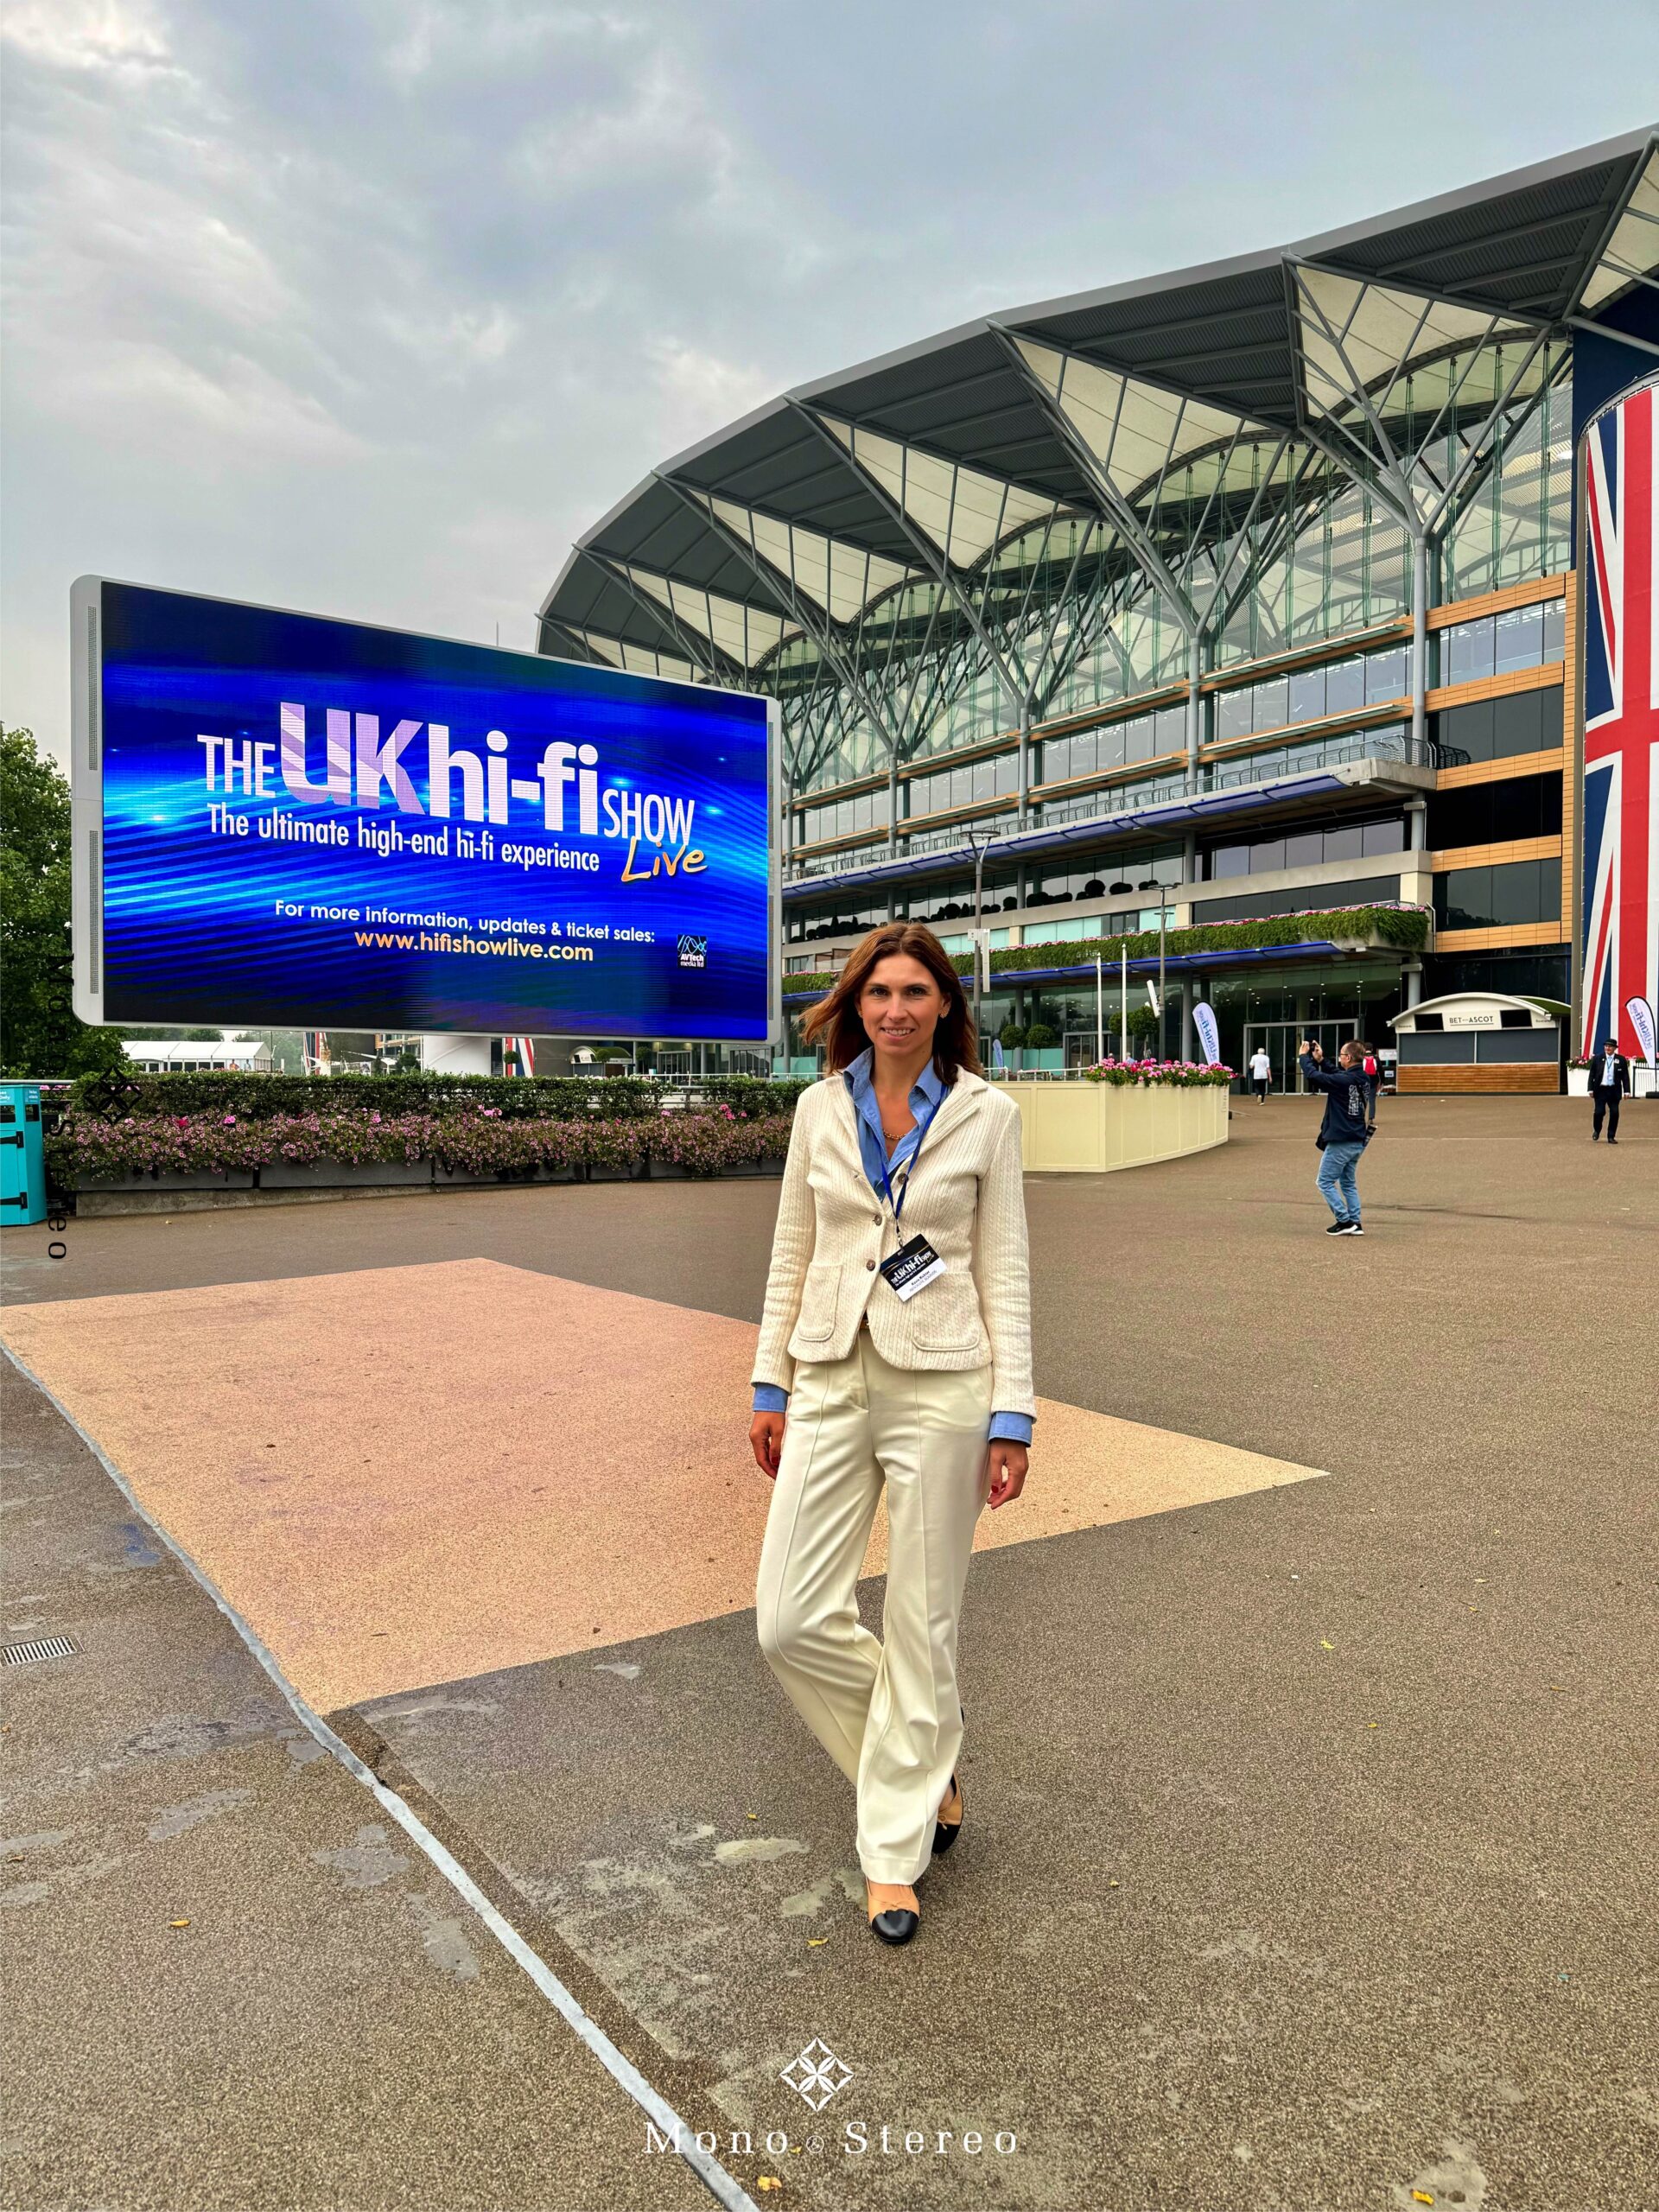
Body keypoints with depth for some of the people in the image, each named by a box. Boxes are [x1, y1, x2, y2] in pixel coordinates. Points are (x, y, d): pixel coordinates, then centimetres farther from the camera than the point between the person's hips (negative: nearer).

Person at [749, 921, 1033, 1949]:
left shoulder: (986, 1113, -3)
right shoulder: (820, 1106, 5)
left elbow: (1004, 1270, -3)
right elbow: (793, 1254, 10)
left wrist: (1012, 1415, -6)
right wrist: (772, 1383, 8)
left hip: (938, 1386, -3)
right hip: (831, 1382, 4)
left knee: (921, 1626, 6)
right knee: (791, 1622, 2)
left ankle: (895, 1850, 26)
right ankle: (925, 1758, 30)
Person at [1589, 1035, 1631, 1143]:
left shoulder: (1621, 1060, 2)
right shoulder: (1597, 1058, 2)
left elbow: (1625, 1077, 3)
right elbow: (1592, 1075, 3)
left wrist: (1626, 1091, -3)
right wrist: (1591, 1089, -3)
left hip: (1614, 1091, 1)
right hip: (1600, 1090, -1)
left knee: (1614, 1113, -1)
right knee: (1599, 1112, -6)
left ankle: (1611, 1137, 11)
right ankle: (1597, 1131, 22)